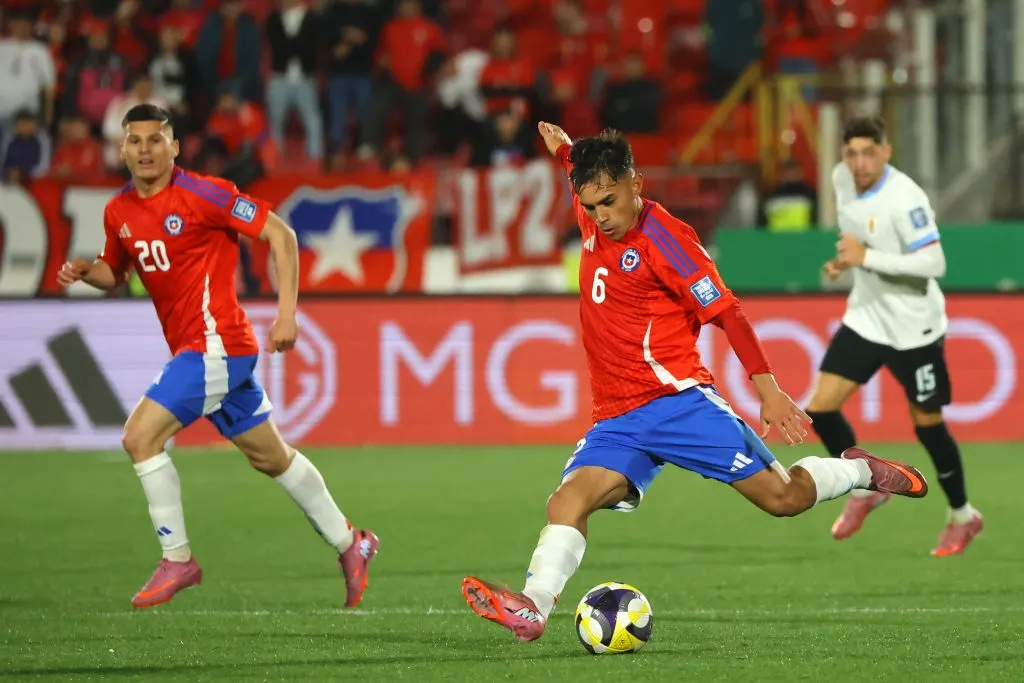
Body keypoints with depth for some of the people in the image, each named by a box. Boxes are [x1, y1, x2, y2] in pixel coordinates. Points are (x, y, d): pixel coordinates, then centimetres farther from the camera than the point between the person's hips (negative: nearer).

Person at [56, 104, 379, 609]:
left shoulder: (201, 194, -14)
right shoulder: (119, 212, 7)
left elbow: (280, 235, -10)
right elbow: (116, 273, 24)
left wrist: (287, 312, -15)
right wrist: (85, 271, 0)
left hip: (216, 342, -8)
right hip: (190, 347, 8)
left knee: (140, 437, -16)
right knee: (270, 457, 18)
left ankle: (177, 560, -6)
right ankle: (349, 543, 33)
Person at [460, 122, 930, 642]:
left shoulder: (664, 239, -11)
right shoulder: (594, 218, 9)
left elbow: (726, 312, -10)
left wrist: (767, 389, -14)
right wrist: (564, 150, 31)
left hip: (676, 399, -5)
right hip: (616, 419, 5)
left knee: (783, 497, -6)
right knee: (570, 498, -23)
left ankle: (865, 472, 23)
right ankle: (532, 608, -41)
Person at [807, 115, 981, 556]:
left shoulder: (904, 198, -24)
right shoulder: (844, 179, -1)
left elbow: (934, 262, -29)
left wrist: (866, 258, -30)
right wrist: (844, 261, 1)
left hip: (912, 326, -6)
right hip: (866, 317, 6)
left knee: (927, 423, 5)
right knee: (820, 408, -4)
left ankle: (962, 516, 26)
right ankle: (865, 489, 19)